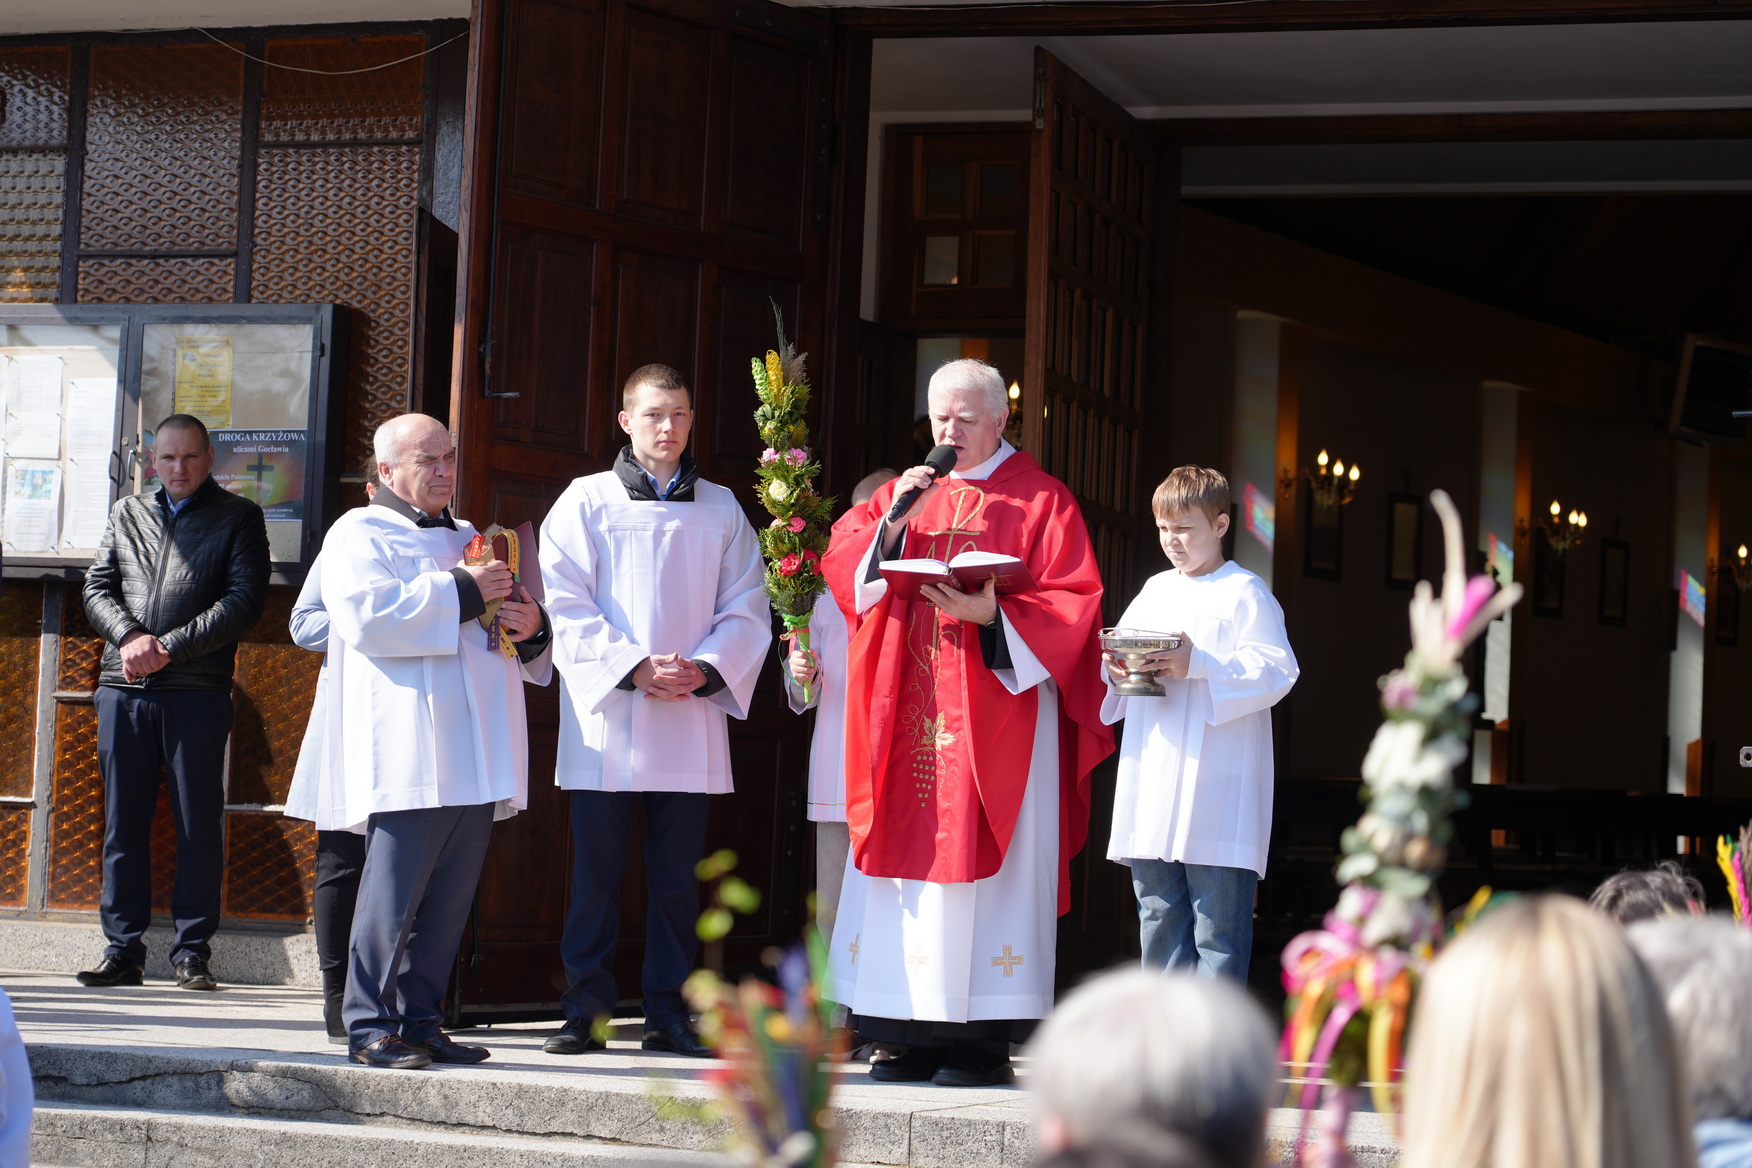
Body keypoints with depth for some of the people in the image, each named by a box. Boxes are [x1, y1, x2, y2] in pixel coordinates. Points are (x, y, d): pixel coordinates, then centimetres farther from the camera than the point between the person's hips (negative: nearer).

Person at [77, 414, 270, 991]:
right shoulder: (126, 514, 18)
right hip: (122, 688, 3)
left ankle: (192, 951, 3)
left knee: (199, 825, -3)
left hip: (197, 690, -3)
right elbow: (98, 586, 13)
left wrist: (169, 648, -11)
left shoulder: (238, 517, 6)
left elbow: (245, 599, -4)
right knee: (123, 823, 4)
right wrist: (129, 638, -8)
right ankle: (123, 949, 8)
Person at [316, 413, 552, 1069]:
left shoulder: (471, 540, 26)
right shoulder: (360, 534, 4)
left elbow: (513, 636, 33)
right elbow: (365, 614, -15)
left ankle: (421, 1021, 10)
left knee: (451, 897, 4)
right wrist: (461, 595, -13)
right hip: (406, 755, -7)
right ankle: (369, 1027, -8)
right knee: (395, 891, -12)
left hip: (474, 758, 7)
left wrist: (532, 628, 8)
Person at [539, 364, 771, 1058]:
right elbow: (567, 607, -3)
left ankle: (667, 1014, 10)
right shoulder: (587, 502, 4)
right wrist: (633, 667, -14)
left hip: (691, 722, 2)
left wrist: (704, 670, -10)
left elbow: (747, 610, 7)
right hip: (604, 721, -2)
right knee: (595, 876, -1)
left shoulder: (721, 511, 12)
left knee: (677, 879, 4)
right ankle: (584, 1012, 5)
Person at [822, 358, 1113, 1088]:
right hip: (910, 713, 4)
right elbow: (842, 563, 6)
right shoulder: (908, 493, 16)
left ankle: (985, 1038, -6)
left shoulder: (1039, 501, 3)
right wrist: (893, 522, -10)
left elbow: (1073, 602, -5)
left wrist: (994, 615, -19)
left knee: (983, 866, -7)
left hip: (996, 716, -4)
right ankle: (914, 1035, 4)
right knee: (912, 861, 1)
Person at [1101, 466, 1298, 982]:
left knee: (1217, 919, -6)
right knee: (1158, 916, 10)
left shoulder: (1245, 592, -2)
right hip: (1151, 788, 7)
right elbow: (1121, 650, 22)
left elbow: (1275, 672, -11)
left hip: (1217, 791, -7)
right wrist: (1114, 667, -2)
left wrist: (1197, 665, -20)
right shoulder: (1155, 591, 18)